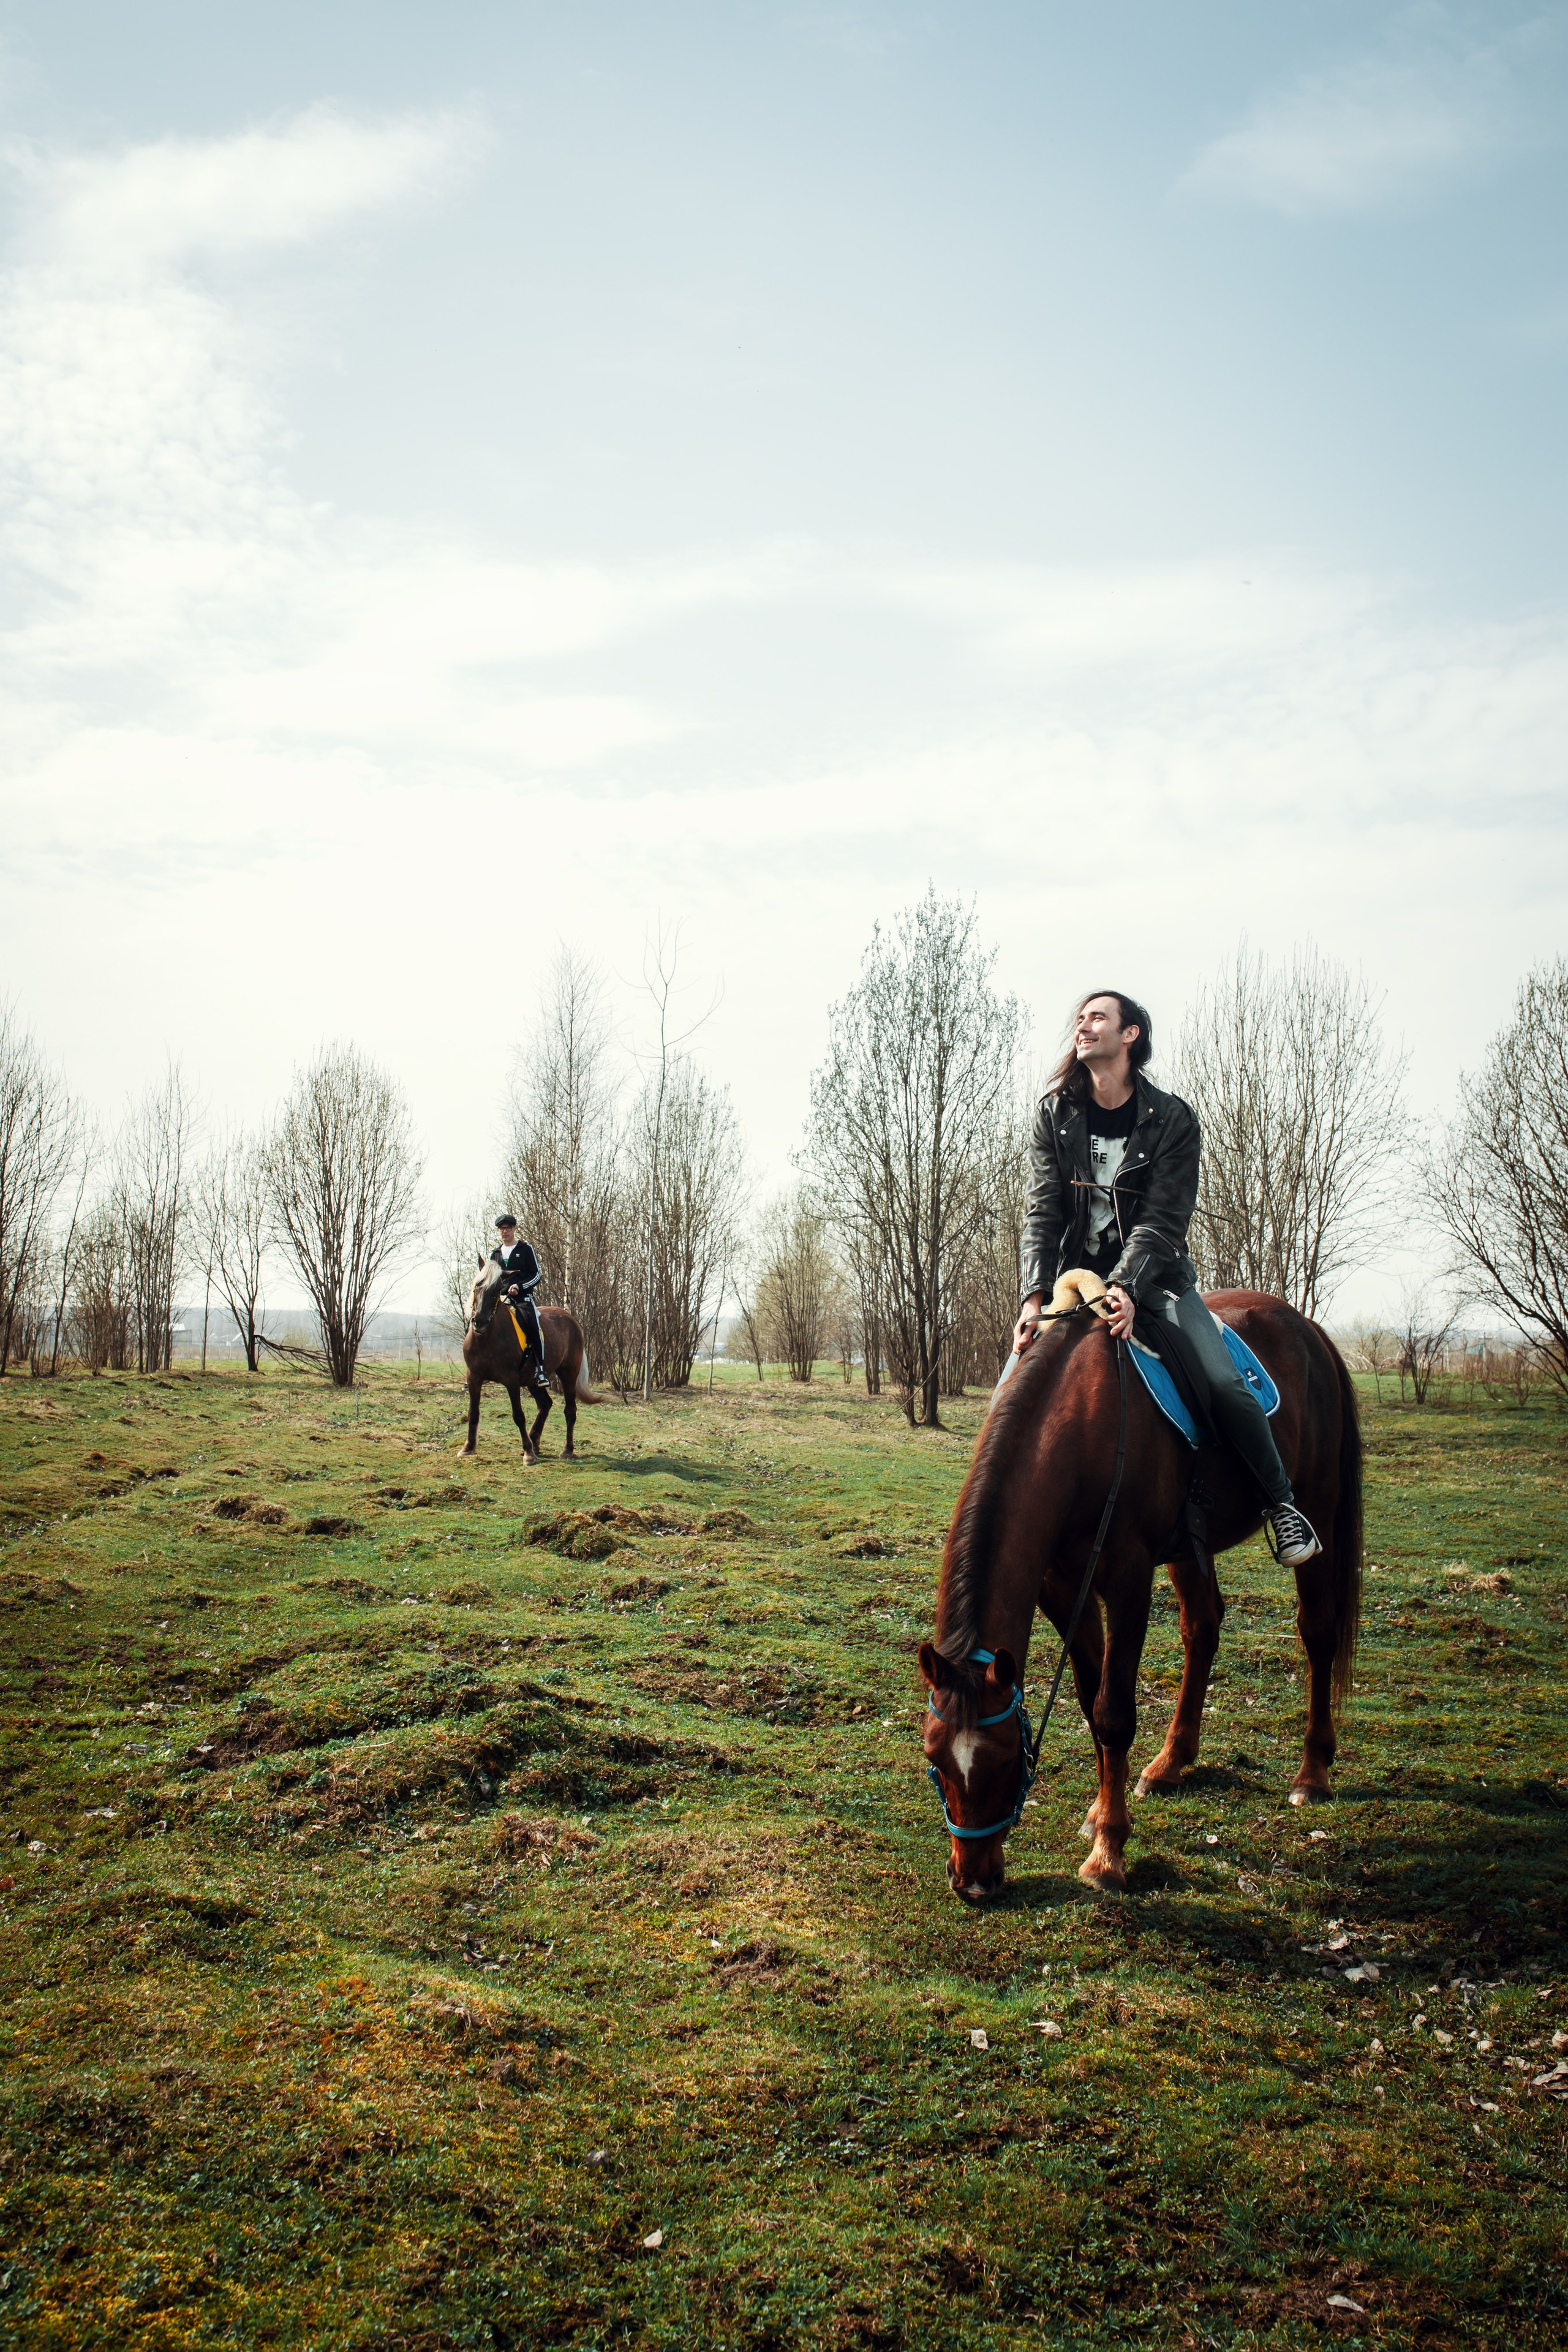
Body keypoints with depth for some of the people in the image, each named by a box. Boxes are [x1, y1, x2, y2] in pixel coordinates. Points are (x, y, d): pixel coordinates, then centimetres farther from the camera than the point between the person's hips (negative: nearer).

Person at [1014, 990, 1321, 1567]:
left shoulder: (1172, 1119, -7)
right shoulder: (1055, 1114, 0)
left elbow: (1162, 1219, -15)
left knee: (1223, 1382, -17)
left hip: (1155, 1275, -2)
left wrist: (1125, 1286, -32)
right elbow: (1042, 1211, -7)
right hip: (1076, 1275, 2)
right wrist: (1035, 1293, -22)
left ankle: (1280, 1503, 1)